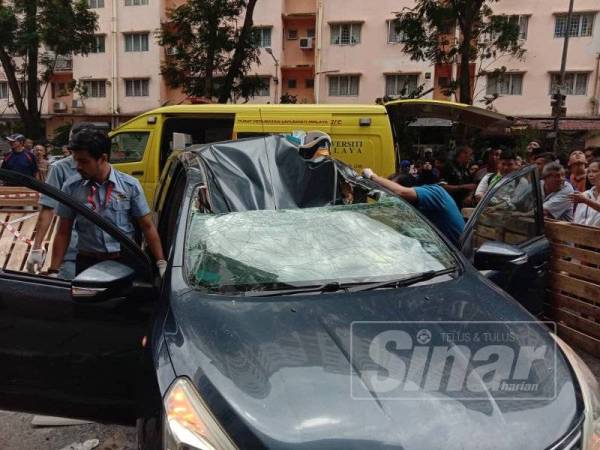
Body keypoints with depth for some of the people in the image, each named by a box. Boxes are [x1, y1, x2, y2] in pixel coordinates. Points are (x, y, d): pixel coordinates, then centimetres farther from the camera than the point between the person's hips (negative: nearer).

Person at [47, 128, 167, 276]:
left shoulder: (130, 185, -5)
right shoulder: (71, 188, -3)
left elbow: (147, 227, -1)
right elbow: (63, 233, 3)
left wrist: (161, 263, -4)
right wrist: (53, 270, 0)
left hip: (126, 262, 0)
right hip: (87, 263, 1)